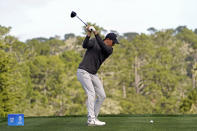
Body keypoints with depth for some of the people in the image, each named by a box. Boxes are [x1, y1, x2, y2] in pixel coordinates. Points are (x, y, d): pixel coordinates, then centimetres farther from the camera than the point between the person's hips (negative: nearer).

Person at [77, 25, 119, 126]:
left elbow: (103, 47, -19)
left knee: (102, 96, 4)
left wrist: (96, 33, -27)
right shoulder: (94, 41, -4)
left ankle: (93, 118, 13)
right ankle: (91, 120, -24)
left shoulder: (109, 50, 3)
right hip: (83, 71, -7)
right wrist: (89, 34, -35)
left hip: (93, 74, 7)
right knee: (91, 93, -19)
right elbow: (85, 45, -23)